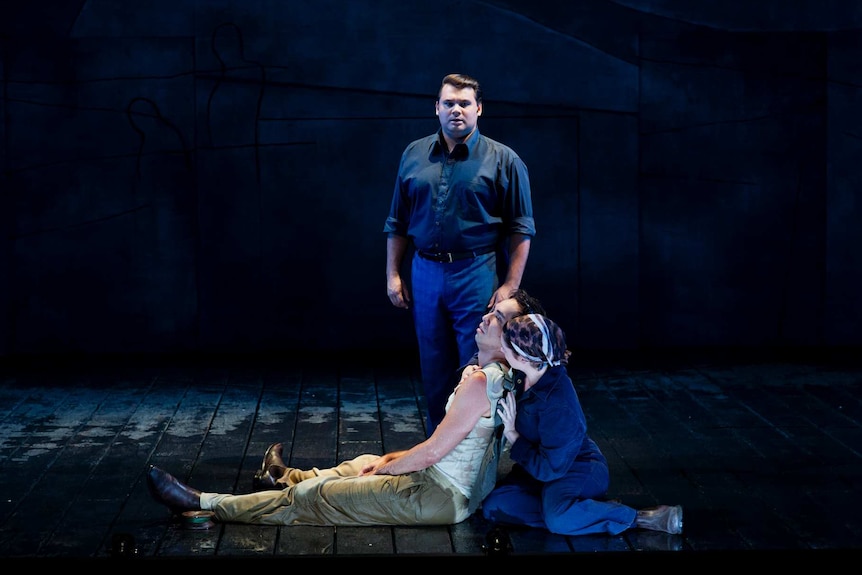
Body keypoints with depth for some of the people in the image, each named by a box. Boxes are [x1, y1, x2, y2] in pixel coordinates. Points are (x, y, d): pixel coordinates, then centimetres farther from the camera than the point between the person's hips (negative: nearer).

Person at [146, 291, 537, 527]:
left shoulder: (479, 382, -24)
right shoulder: (497, 378, 8)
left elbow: (432, 451, -21)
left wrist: (383, 468, -5)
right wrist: (389, 460, 12)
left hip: (441, 495, -9)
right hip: (452, 483, 9)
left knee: (312, 497, -1)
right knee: (364, 462, 30)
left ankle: (204, 505, 7)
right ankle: (285, 478, 55)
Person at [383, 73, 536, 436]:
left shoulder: (503, 160, -2)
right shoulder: (414, 155, 10)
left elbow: (520, 230, -4)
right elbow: (397, 223, 14)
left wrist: (510, 286, -11)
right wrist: (393, 275, 8)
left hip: (478, 276, -4)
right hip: (425, 274, 4)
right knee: (434, 370, 11)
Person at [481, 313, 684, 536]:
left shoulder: (558, 407, -34)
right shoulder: (524, 374, -11)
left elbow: (549, 469, -27)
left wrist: (512, 435, -20)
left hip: (577, 470, -9)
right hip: (539, 462, 9)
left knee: (559, 519, -40)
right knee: (494, 506, -15)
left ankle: (642, 518, -19)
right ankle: (593, 508, -15)